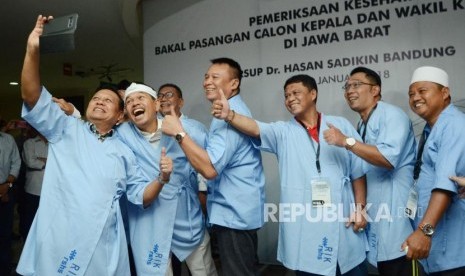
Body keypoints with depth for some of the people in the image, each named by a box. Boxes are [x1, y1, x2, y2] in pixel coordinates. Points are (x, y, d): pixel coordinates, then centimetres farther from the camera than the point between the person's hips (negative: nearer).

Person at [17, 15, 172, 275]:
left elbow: (141, 196, 12)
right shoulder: (66, 129, 8)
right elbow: (33, 97, -5)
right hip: (56, 245, -1)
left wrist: (162, 179, -9)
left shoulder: (124, 152, 14)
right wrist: (33, 51, -19)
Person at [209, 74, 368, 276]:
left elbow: (358, 171, 7)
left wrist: (360, 207, 2)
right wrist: (229, 115, -33)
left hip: (343, 223, 1)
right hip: (304, 227, -1)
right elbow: (255, 128, -16)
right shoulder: (282, 132, 4)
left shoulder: (341, 125, 5)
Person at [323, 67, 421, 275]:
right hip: (374, 213, 9)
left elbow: (389, 158, -25)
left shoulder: (391, 115, -9)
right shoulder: (362, 125, 17)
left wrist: (347, 142, -27)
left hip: (396, 216, -8)